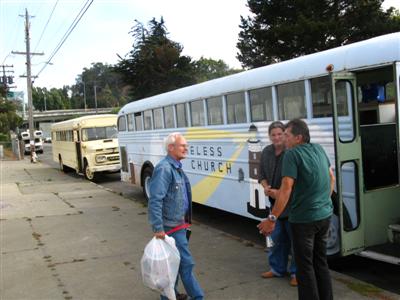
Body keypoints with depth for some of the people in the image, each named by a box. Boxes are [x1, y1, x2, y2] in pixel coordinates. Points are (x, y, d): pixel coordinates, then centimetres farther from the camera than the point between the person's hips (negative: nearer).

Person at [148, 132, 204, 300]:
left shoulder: (176, 167, 10)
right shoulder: (164, 168, -21)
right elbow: (155, 200, -27)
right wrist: (158, 228, -28)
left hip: (178, 224, 9)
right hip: (171, 226, -9)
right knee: (186, 262, 0)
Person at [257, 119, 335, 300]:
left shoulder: (292, 154, -17)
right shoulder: (319, 149, 6)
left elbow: (286, 189, -25)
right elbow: (332, 178, 17)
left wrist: (272, 219, -23)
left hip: (303, 219, -7)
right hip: (325, 215, 8)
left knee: (305, 266, 5)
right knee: (321, 262, 20)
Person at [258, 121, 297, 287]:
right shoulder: (266, 152, 6)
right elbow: (262, 175, 16)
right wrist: (266, 187, -3)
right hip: (274, 202, 7)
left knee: (295, 239, 4)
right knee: (276, 237, 17)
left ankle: (296, 272, 17)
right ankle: (277, 268, 32)